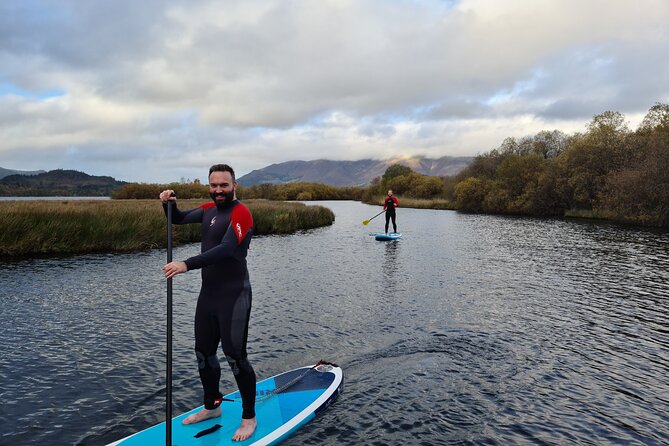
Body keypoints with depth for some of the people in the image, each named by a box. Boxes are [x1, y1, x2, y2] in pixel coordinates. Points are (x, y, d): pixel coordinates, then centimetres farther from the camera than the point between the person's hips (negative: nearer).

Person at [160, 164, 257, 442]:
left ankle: (249, 418, 15)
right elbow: (179, 219, 20)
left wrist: (187, 264, -33)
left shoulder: (240, 213, -15)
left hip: (233, 296, -8)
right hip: (208, 293, 8)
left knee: (235, 357, -3)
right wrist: (168, 204, -1)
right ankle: (212, 407, 37)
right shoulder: (208, 210, 10)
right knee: (204, 353, 18)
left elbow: (226, 249, -28)